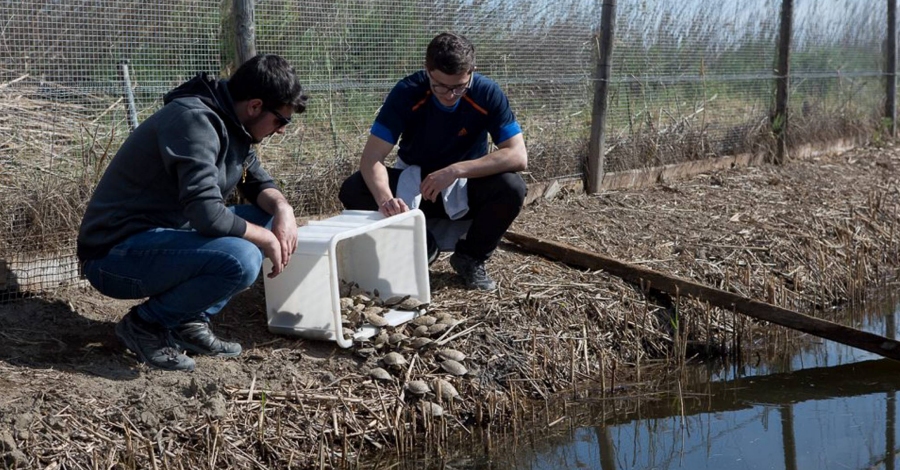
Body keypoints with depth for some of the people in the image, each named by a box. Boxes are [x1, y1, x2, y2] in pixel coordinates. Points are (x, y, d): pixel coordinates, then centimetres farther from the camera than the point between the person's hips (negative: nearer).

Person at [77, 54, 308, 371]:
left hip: (163, 236, 10)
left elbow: (258, 181, 18)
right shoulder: (195, 121, -22)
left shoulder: (230, 123, 8)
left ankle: (191, 321, 5)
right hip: (116, 255, -10)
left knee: (265, 217, 7)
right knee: (241, 260, -30)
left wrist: (282, 207, -5)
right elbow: (207, 214, -30)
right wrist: (266, 238, -15)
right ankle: (146, 324, -6)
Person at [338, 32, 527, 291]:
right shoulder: (407, 93, -22)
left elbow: (518, 156, -27)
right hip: (413, 184, 0)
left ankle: (471, 257, -4)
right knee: (353, 190, -25)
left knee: (511, 187, -31)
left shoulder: (487, 93, -21)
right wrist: (385, 199, -49)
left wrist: (455, 170, -37)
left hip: (466, 186, 0)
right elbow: (371, 157, -28)